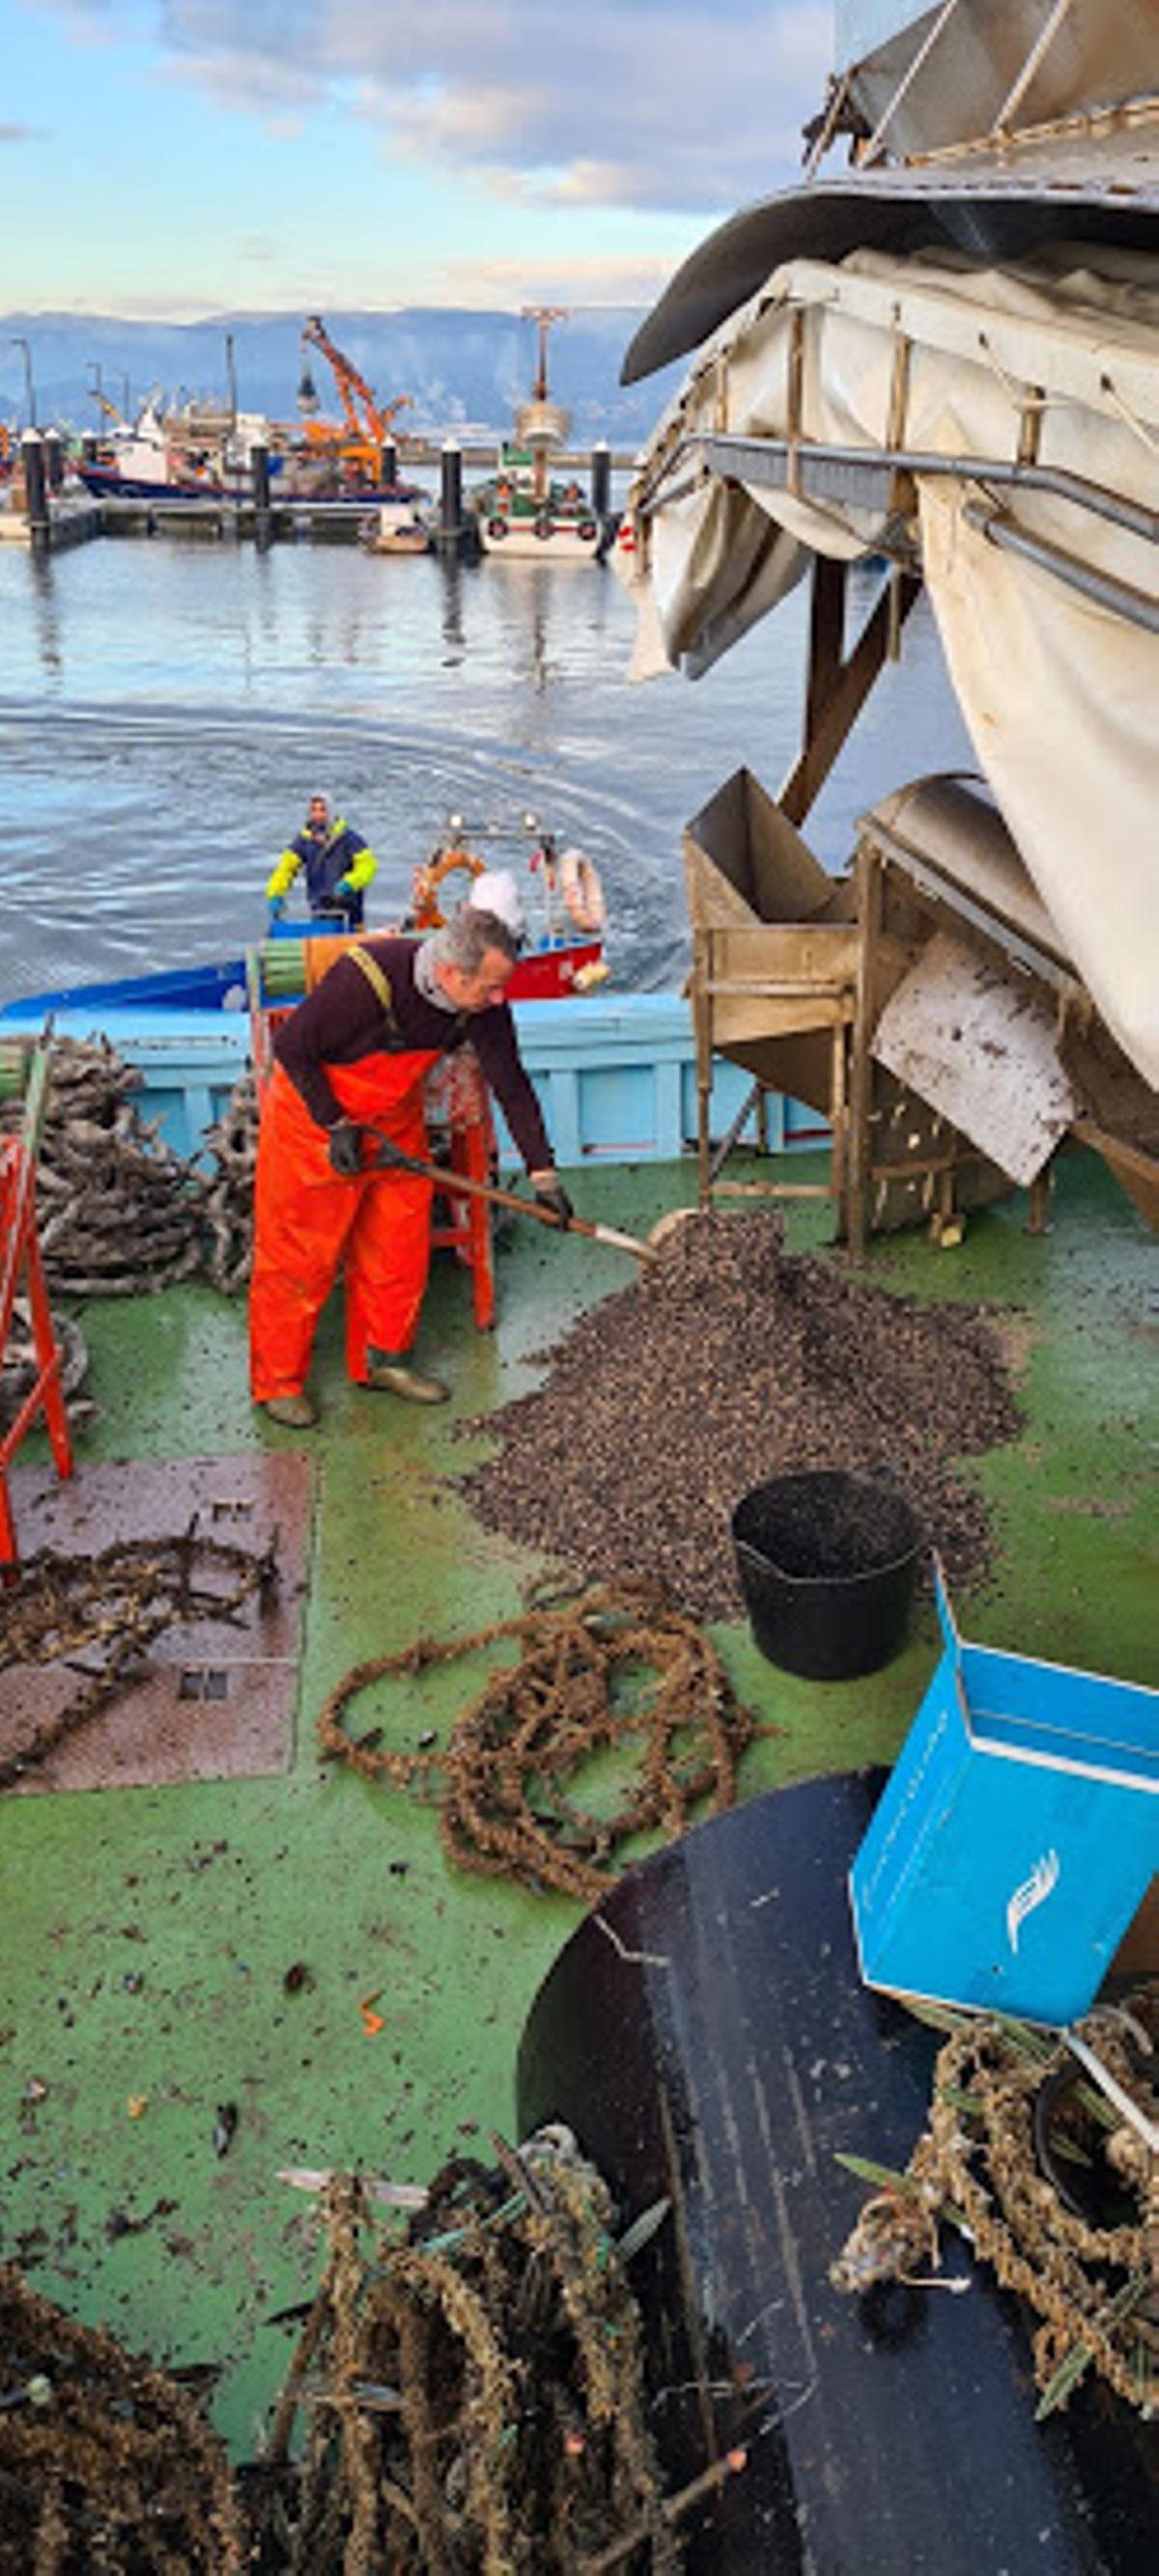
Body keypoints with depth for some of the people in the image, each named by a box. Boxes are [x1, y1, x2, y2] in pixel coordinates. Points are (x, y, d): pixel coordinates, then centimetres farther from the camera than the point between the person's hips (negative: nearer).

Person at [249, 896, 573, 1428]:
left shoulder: (483, 1002, -17)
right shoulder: (364, 979, -34)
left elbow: (511, 1083, -7)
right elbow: (290, 1049, -22)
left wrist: (543, 1173, -7)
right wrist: (335, 1126, -22)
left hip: (395, 1119, 6)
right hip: (313, 1111, -6)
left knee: (399, 1245, 10)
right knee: (299, 1256, 1)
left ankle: (384, 1359, 28)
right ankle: (277, 1381, 14)